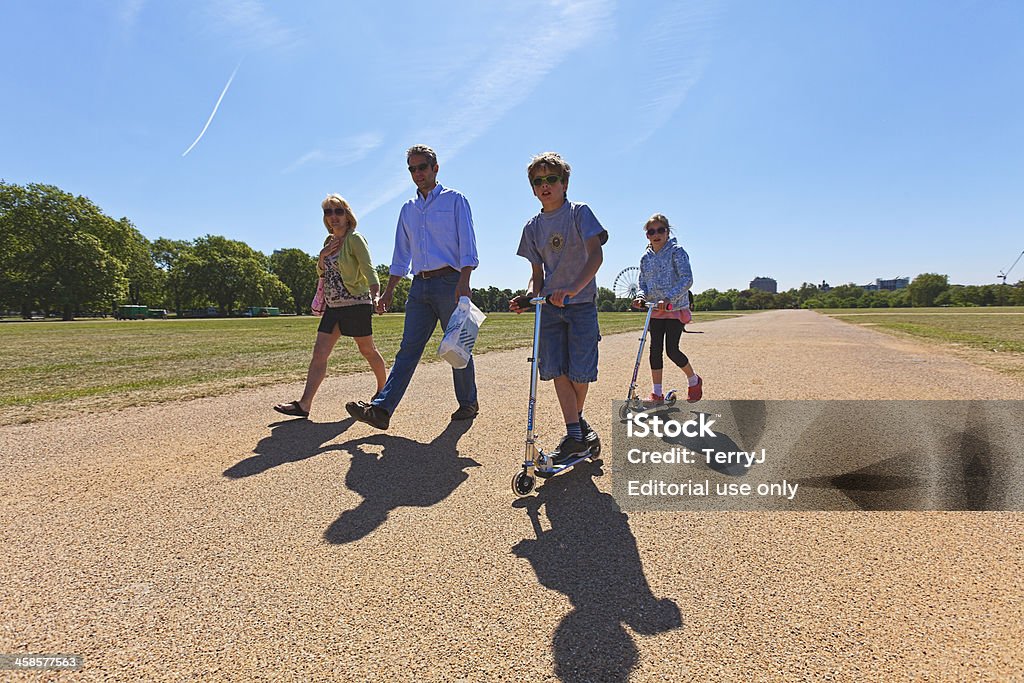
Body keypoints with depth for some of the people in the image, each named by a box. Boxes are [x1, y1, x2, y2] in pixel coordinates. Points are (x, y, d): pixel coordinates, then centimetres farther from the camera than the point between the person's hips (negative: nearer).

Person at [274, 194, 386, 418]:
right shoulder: (329, 241, 15)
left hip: (356, 304, -7)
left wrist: (375, 292, -37)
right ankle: (304, 404, -3)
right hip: (333, 307, 7)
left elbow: (368, 267, -20)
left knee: (367, 350, 6)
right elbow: (321, 272, 23)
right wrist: (322, 256, 2)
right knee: (319, 353, -1)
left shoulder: (355, 239, -7)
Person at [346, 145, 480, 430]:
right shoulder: (408, 209, 21)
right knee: (408, 348, -3)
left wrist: (463, 282, -19)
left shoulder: (455, 200, 5)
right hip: (420, 285, 5)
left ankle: (468, 403, 18)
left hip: (449, 281, -5)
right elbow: (401, 255, 23)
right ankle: (381, 409, -10)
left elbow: (467, 243, -6)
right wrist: (389, 289, 16)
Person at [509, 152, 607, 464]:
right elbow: (538, 273, 12)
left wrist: (572, 288, -30)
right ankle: (575, 435, 7)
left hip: (581, 303, -4)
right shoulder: (533, 227, 11)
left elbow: (596, 255, -16)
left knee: (580, 371, -2)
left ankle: (577, 420, 27)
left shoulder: (579, 213, -3)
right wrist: (527, 297, -8)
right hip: (550, 307, 4)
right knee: (557, 370, -2)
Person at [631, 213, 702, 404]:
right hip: (655, 311, 5)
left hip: (676, 309, -5)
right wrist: (641, 296, -11)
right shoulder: (646, 258, 9)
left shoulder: (676, 252, -7)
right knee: (655, 349, 2)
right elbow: (643, 283, 12)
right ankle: (657, 393, 10)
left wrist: (668, 298, -28)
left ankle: (694, 380, 20)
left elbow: (687, 280, -16)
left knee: (672, 350, -8)